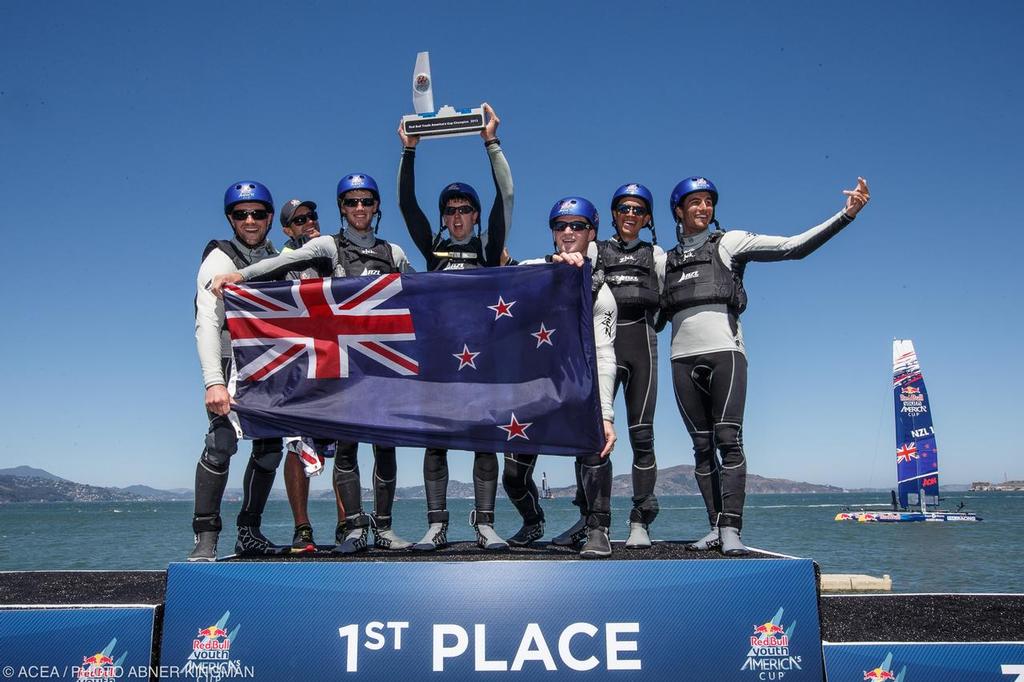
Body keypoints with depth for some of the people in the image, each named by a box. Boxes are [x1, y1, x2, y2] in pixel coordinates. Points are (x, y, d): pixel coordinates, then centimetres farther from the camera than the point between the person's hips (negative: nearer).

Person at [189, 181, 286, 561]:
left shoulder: (276, 261, 14)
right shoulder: (220, 260, -5)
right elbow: (207, 324, -15)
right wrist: (214, 382, -26)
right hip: (233, 364, -6)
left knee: (269, 448, 6)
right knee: (222, 441, -21)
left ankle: (249, 531, 17)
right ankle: (205, 538, -16)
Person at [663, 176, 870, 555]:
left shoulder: (729, 243, 9)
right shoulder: (667, 260, 20)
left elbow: (793, 247, 1)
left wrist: (847, 214, -8)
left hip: (724, 351, -3)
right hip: (683, 358, 3)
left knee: (728, 441, -11)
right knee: (702, 447, 3)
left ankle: (731, 530, -10)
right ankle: (716, 527, 8)